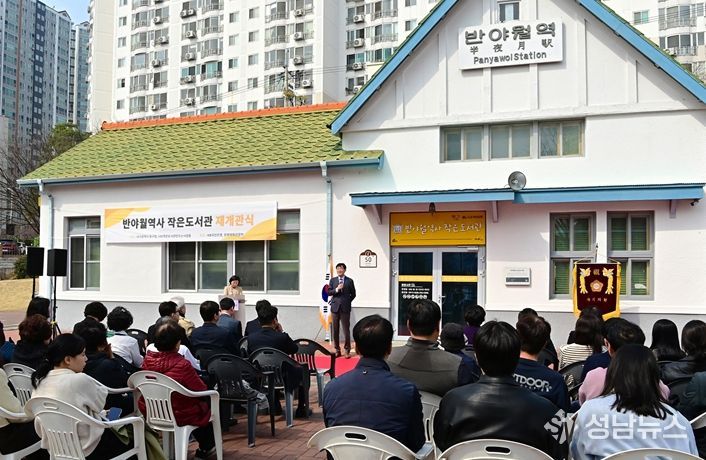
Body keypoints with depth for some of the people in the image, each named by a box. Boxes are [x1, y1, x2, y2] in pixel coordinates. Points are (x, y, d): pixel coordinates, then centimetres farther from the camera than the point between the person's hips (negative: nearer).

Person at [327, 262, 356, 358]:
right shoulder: (332, 280, 8)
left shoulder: (349, 281, 2)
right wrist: (336, 289, -13)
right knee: (335, 330, 5)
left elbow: (353, 294, 9)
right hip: (335, 307, 2)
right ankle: (337, 350, 14)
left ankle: (347, 350, 6)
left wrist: (347, 302, 5)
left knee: (346, 330, -3)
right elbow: (329, 292, 2)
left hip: (345, 308, -2)